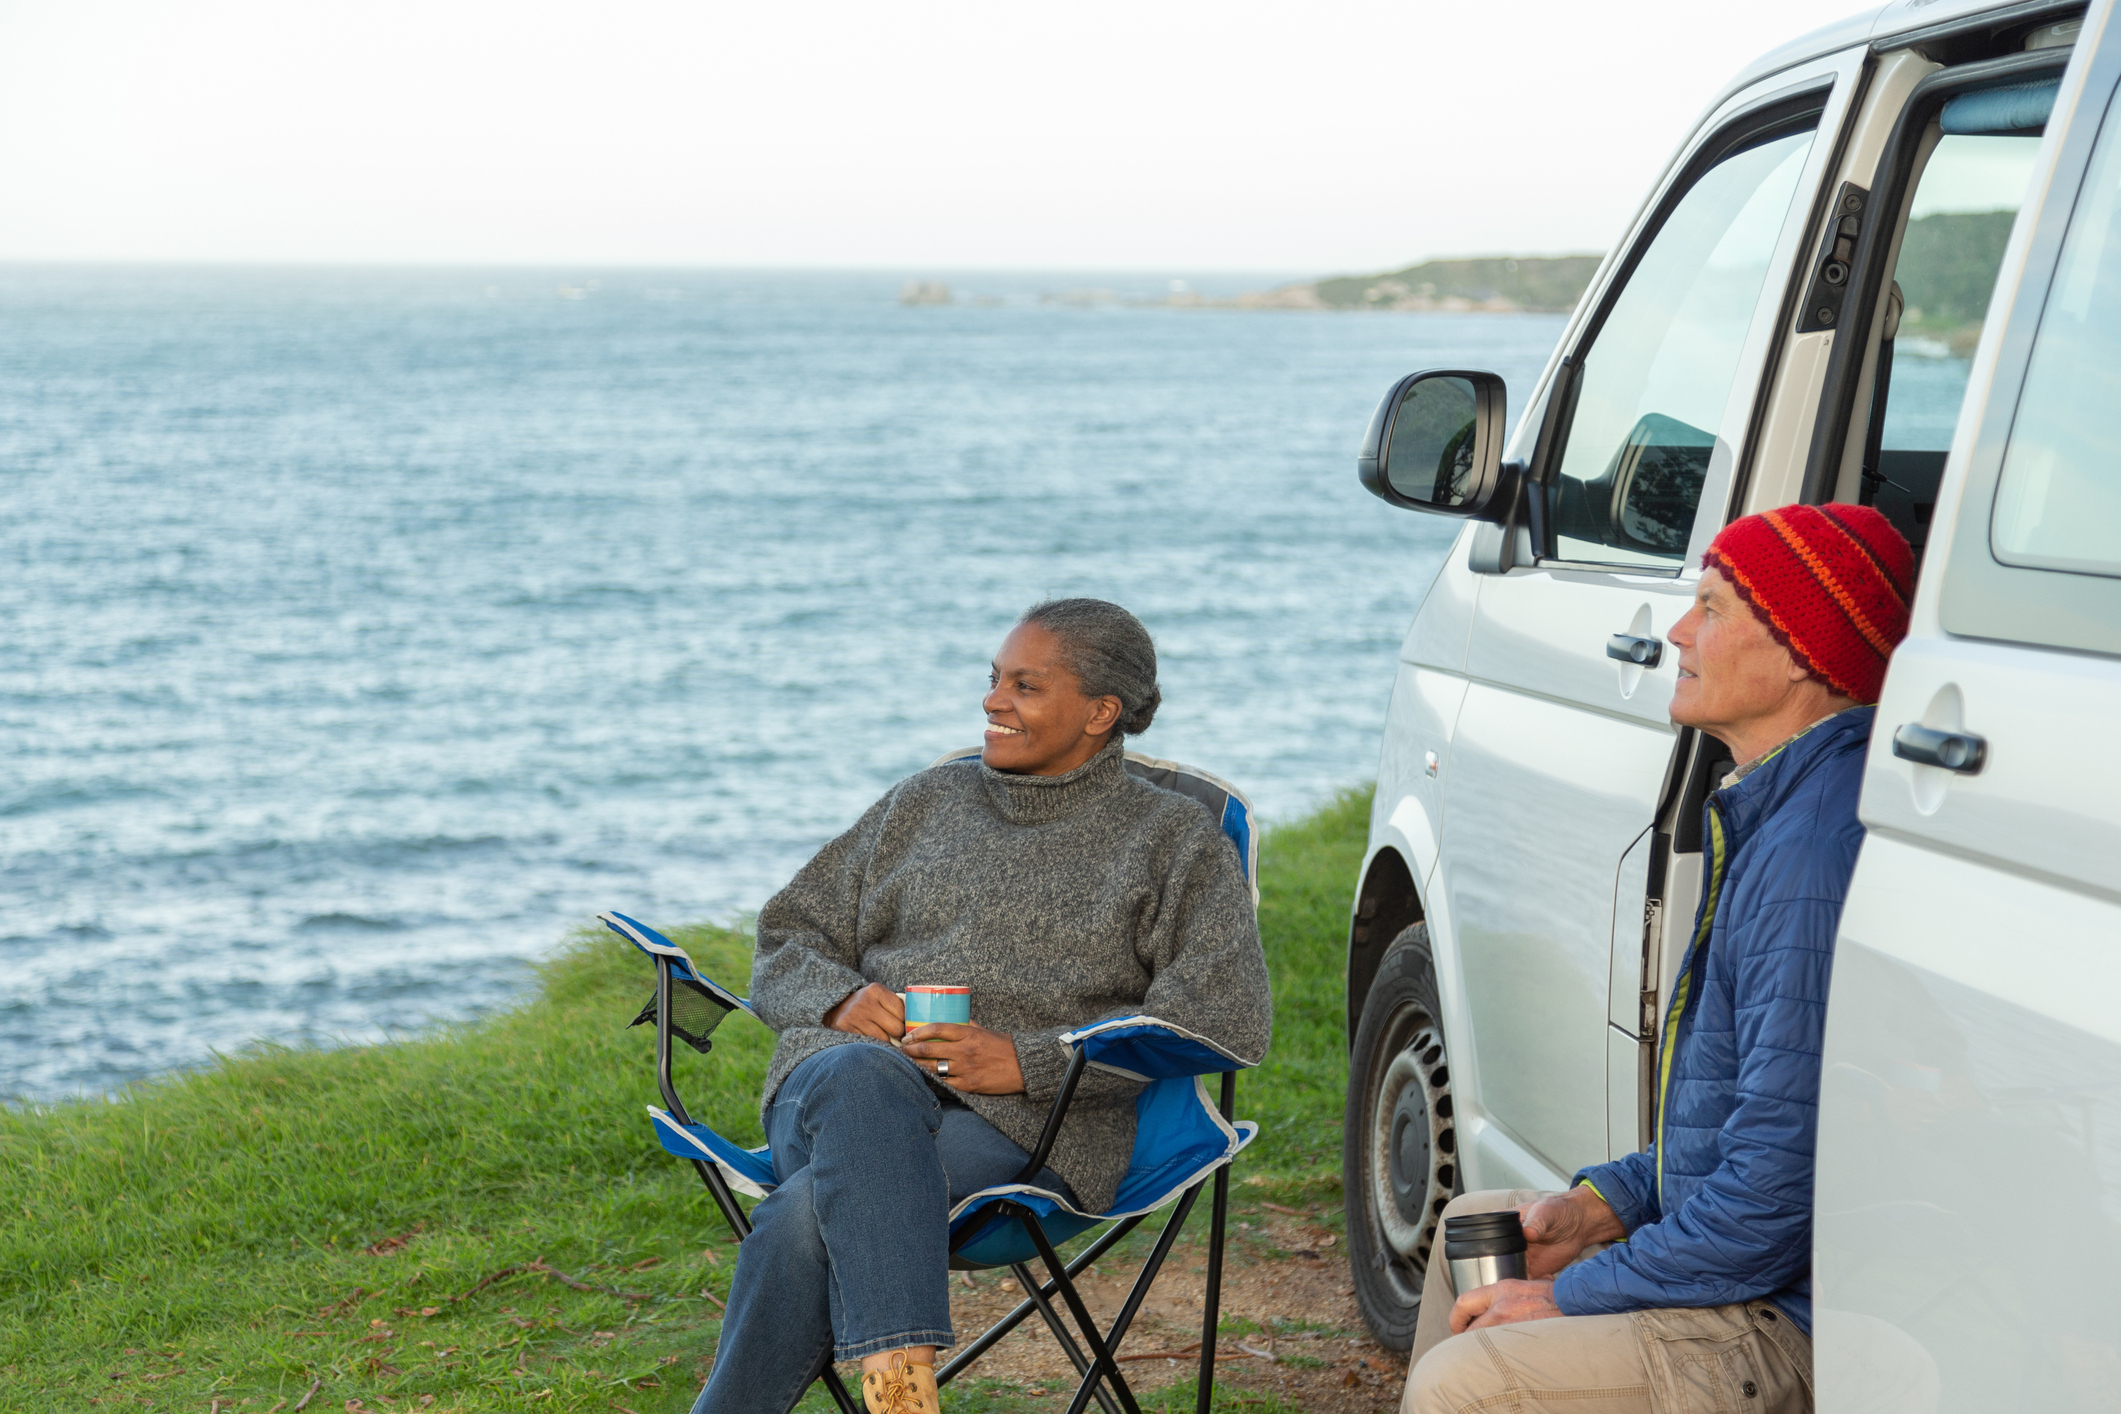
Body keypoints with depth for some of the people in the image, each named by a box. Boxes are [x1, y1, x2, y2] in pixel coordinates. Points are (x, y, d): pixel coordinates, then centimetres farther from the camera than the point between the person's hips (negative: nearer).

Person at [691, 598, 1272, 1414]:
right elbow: (786, 939, 27)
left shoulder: (1172, 840, 13)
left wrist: (1027, 1060, -11)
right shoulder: (928, 802, 25)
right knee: (863, 1077, -38)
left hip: (1019, 1128, -3)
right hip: (847, 1081, 3)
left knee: (808, 1218, -35)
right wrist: (841, 1002, 0)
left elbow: (1228, 1016, -1)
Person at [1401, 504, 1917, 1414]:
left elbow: (1781, 1188, -28)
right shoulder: (1781, 809, 11)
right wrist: (1605, 1202, 8)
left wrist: (1571, 1295, -17)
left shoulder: (1815, 856, -26)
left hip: (1797, 1333, -11)